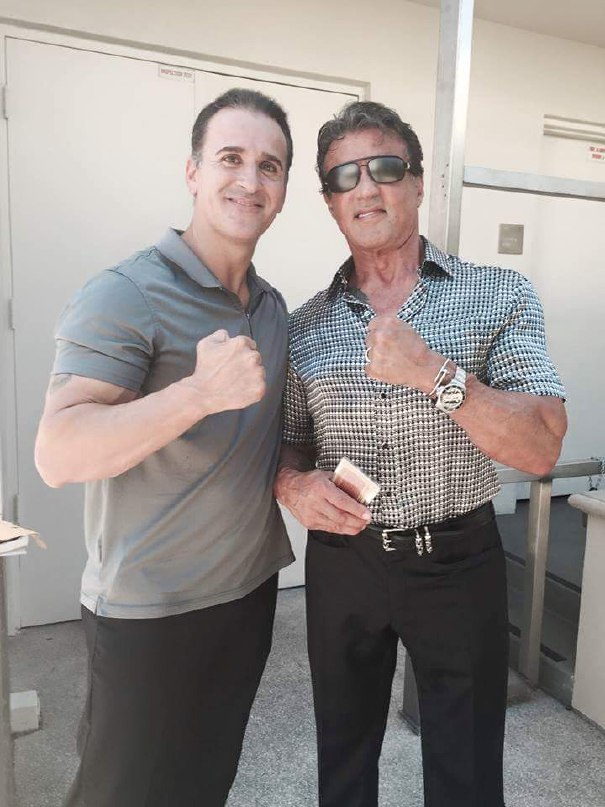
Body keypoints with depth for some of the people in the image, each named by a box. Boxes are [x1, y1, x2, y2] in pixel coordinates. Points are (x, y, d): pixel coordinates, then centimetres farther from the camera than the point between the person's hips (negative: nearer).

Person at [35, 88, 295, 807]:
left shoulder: (273, 306, 7)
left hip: (250, 589, 7)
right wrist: (201, 392, -38)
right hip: (149, 613, -6)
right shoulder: (126, 296, -17)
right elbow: (58, 454, -27)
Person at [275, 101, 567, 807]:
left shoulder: (499, 297, -6)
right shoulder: (305, 325, 1)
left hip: (457, 563, -2)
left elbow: (540, 451, -14)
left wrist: (436, 376, -27)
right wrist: (295, 485, -15)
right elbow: (287, 445, 8)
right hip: (342, 561, 3)